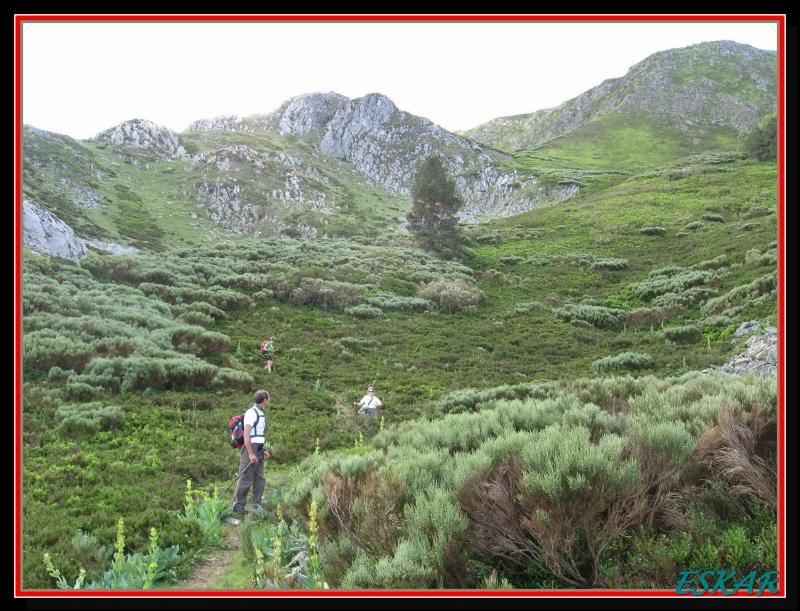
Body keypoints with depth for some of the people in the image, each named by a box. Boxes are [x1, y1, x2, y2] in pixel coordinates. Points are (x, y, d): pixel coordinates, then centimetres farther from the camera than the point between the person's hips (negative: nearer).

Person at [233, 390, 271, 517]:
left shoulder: (261, 414, 17)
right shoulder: (252, 412, -12)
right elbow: (246, 434, -19)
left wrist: (263, 451, 17)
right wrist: (251, 454, -22)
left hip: (258, 451, 9)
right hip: (250, 449, -9)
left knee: (260, 480, 8)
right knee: (246, 480, -4)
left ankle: (257, 505, 15)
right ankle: (238, 506, 3)